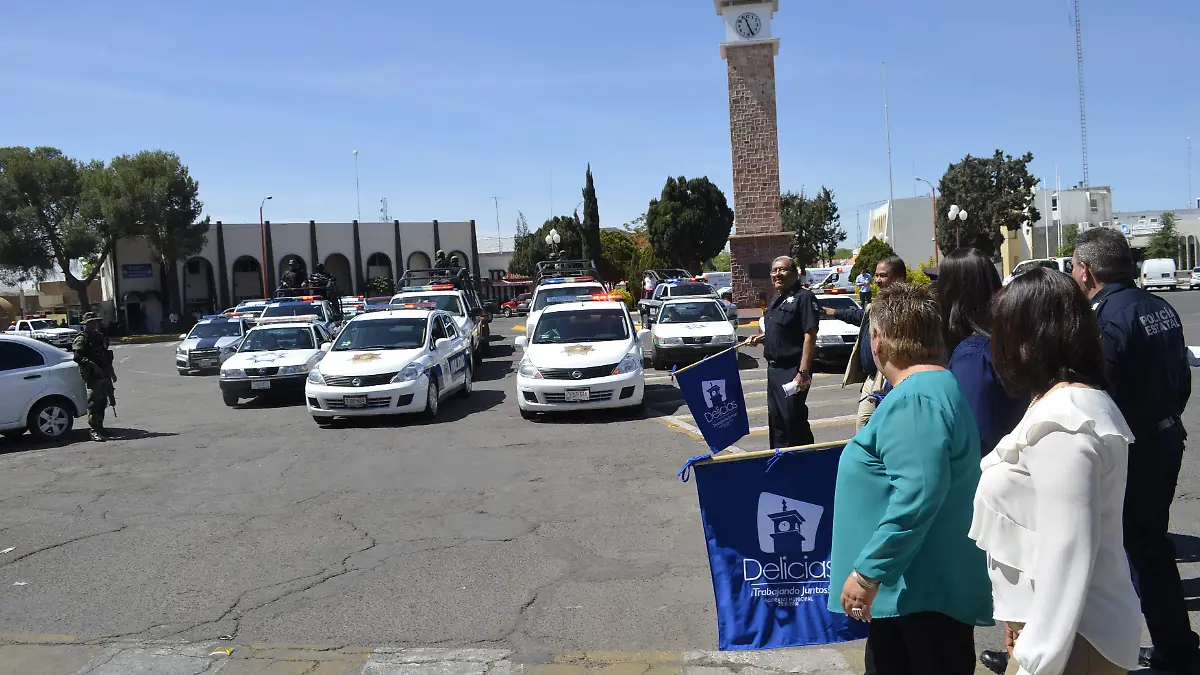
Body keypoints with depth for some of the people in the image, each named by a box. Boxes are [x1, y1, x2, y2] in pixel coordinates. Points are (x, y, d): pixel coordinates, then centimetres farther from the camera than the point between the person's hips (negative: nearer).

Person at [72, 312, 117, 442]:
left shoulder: (100, 337, 18)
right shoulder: (82, 339, -7)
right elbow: (77, 357, -19)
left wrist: (111, 372, 26)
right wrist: (92, 365, -26)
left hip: (104, 375, 8)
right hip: (91, 377, -8)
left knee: (102, 402, 13)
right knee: (93, 403, -9)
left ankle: (100, 428, 22)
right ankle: (95, 431, -9)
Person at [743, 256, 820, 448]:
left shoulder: (804, 297, -12)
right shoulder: (776, 300, 16)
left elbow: (810, 335, -19)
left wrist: (803, 372, -24)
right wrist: (760, 338, 8)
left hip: (793, 369, -9)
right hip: (774, 367, 9)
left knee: (792, 417, -7)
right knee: (775, 417, 15)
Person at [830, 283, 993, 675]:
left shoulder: (915, 399, -22)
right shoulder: (933, 386, 13)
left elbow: (917, 496, -32)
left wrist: (868, 571, -27)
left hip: (925, 592, -11)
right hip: (914, 587, 11)